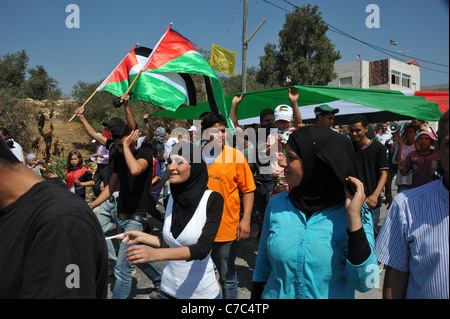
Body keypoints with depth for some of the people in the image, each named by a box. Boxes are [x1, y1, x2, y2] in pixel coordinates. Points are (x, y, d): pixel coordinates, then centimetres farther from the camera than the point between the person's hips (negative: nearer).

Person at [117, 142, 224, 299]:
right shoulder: (170, 199, -2)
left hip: (202, 291, -4)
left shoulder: (213, 199, -18)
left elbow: (203, 248, -28)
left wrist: (157, 254, -38)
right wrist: (142, 237, 2)